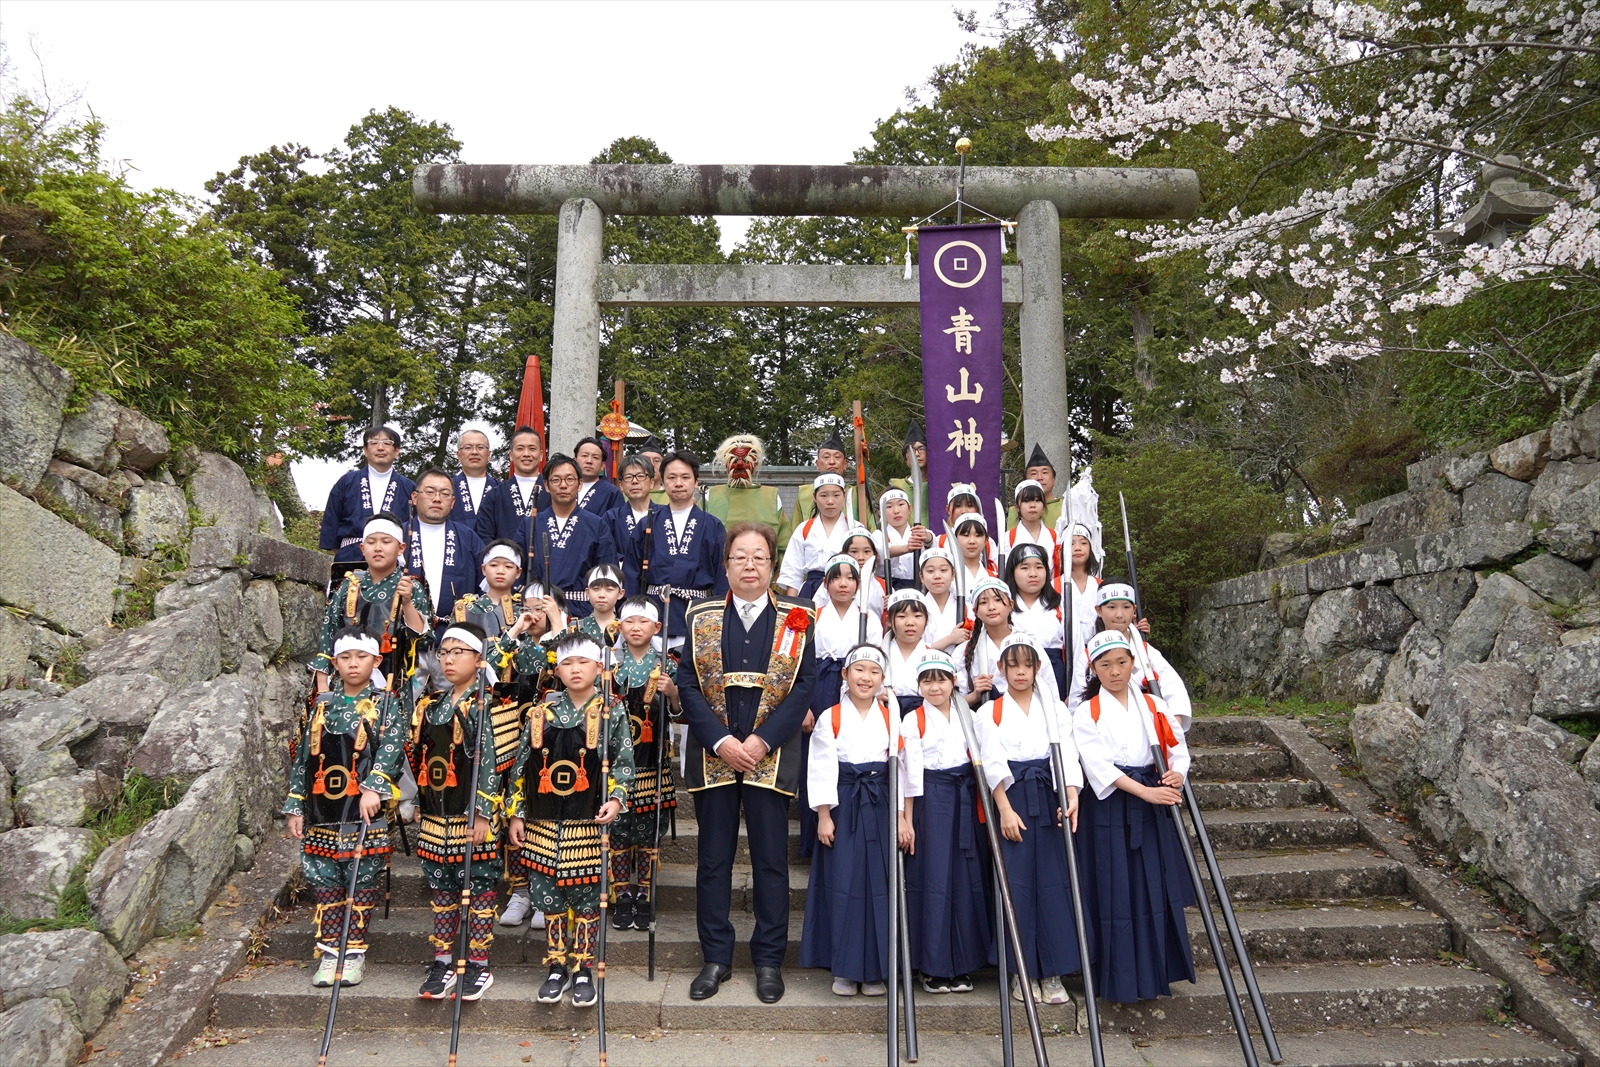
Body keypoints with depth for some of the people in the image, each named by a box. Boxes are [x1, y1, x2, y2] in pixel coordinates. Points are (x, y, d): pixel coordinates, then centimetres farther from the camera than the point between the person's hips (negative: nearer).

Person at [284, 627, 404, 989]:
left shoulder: (385, 706, 1)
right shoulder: (322, 707, 12)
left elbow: (391, 748, -14)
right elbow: (302, 758, 14)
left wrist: (374, 787, -28)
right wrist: (295, 807, 9)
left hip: (366, 813, -3)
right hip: (322, 814, 4)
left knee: (361, 883, 3)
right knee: (324, 883, 8)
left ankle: (354, 953, 14)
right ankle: (330, 952, 19)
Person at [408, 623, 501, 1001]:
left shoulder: (485, 706, -9)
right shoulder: (429, 706, 11)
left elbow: (490, 762, -14)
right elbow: (418, 758, 17)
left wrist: (483, 813, -17)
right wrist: (421, 807, 13)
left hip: (473, 817, -6)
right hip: (436, 815, 6)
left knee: (478, 887, 4)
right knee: (441, 888, 13)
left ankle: (479, 966, 14)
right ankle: (443, 962, 24)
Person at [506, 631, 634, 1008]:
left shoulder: (613, 712, -2)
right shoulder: (541, 714, 4)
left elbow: (623, 763, -1)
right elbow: (522, 767, 8)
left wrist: (616, 798, -15)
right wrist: (517, 814, 5)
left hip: (589, 823, -2)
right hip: (544, 824, 2)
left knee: (586, 899, 4)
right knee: (549, 899, 9)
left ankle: (583, 972, 19)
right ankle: (556, 969, 24)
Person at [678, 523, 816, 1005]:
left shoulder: (795, 619, 2)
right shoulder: (701, 617, 5)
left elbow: (805, 684, -3)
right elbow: (687, 682, 0)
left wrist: (763, 740, -13)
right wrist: (721, 742, -12)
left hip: (770, 757, -1)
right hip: (712, 756, 1)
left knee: (771, 860, 6)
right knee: (713, 860, 9)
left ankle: (769, 959, 21)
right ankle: (716, 957, 23)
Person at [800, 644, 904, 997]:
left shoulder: (891, 718, 5)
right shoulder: (830, 718, -2)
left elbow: (899, 768, 4)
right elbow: (822, 769, -4)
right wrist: (824, 816, -8)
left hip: (879, 806, 2)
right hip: (842, 805, -2)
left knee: (879, 885, 3)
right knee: (843, 884, 0)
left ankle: (876, 969, 16)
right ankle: (845, 968, 13)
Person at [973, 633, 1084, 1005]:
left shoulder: (1055, 708, 11)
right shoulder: (989, 712, 6)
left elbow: (1068, 754, -1)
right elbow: (993, 764, -3)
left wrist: (1072, 795, -17)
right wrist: (1005, 809, -13)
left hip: (1050, 799, 1)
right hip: (1011, 799, -1)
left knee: (1052, 881, 0)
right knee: (1016, 883, -2)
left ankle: (1053, 972, 10)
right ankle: (1021, 970, 10)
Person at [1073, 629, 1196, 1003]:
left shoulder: (1154, 706, 10)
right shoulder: (1087, 713, -1)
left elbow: (1178, 749, 9)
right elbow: (1098, 765, -12)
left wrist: (1177, 774, -14)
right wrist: (1144, 791, -21)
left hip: (1153, 810, 3)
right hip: (1109, 808, -3)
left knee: (1156, 890, 5)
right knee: (1115, 894, 0)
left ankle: (1154, 973, 20)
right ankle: (1119, 980, 11)